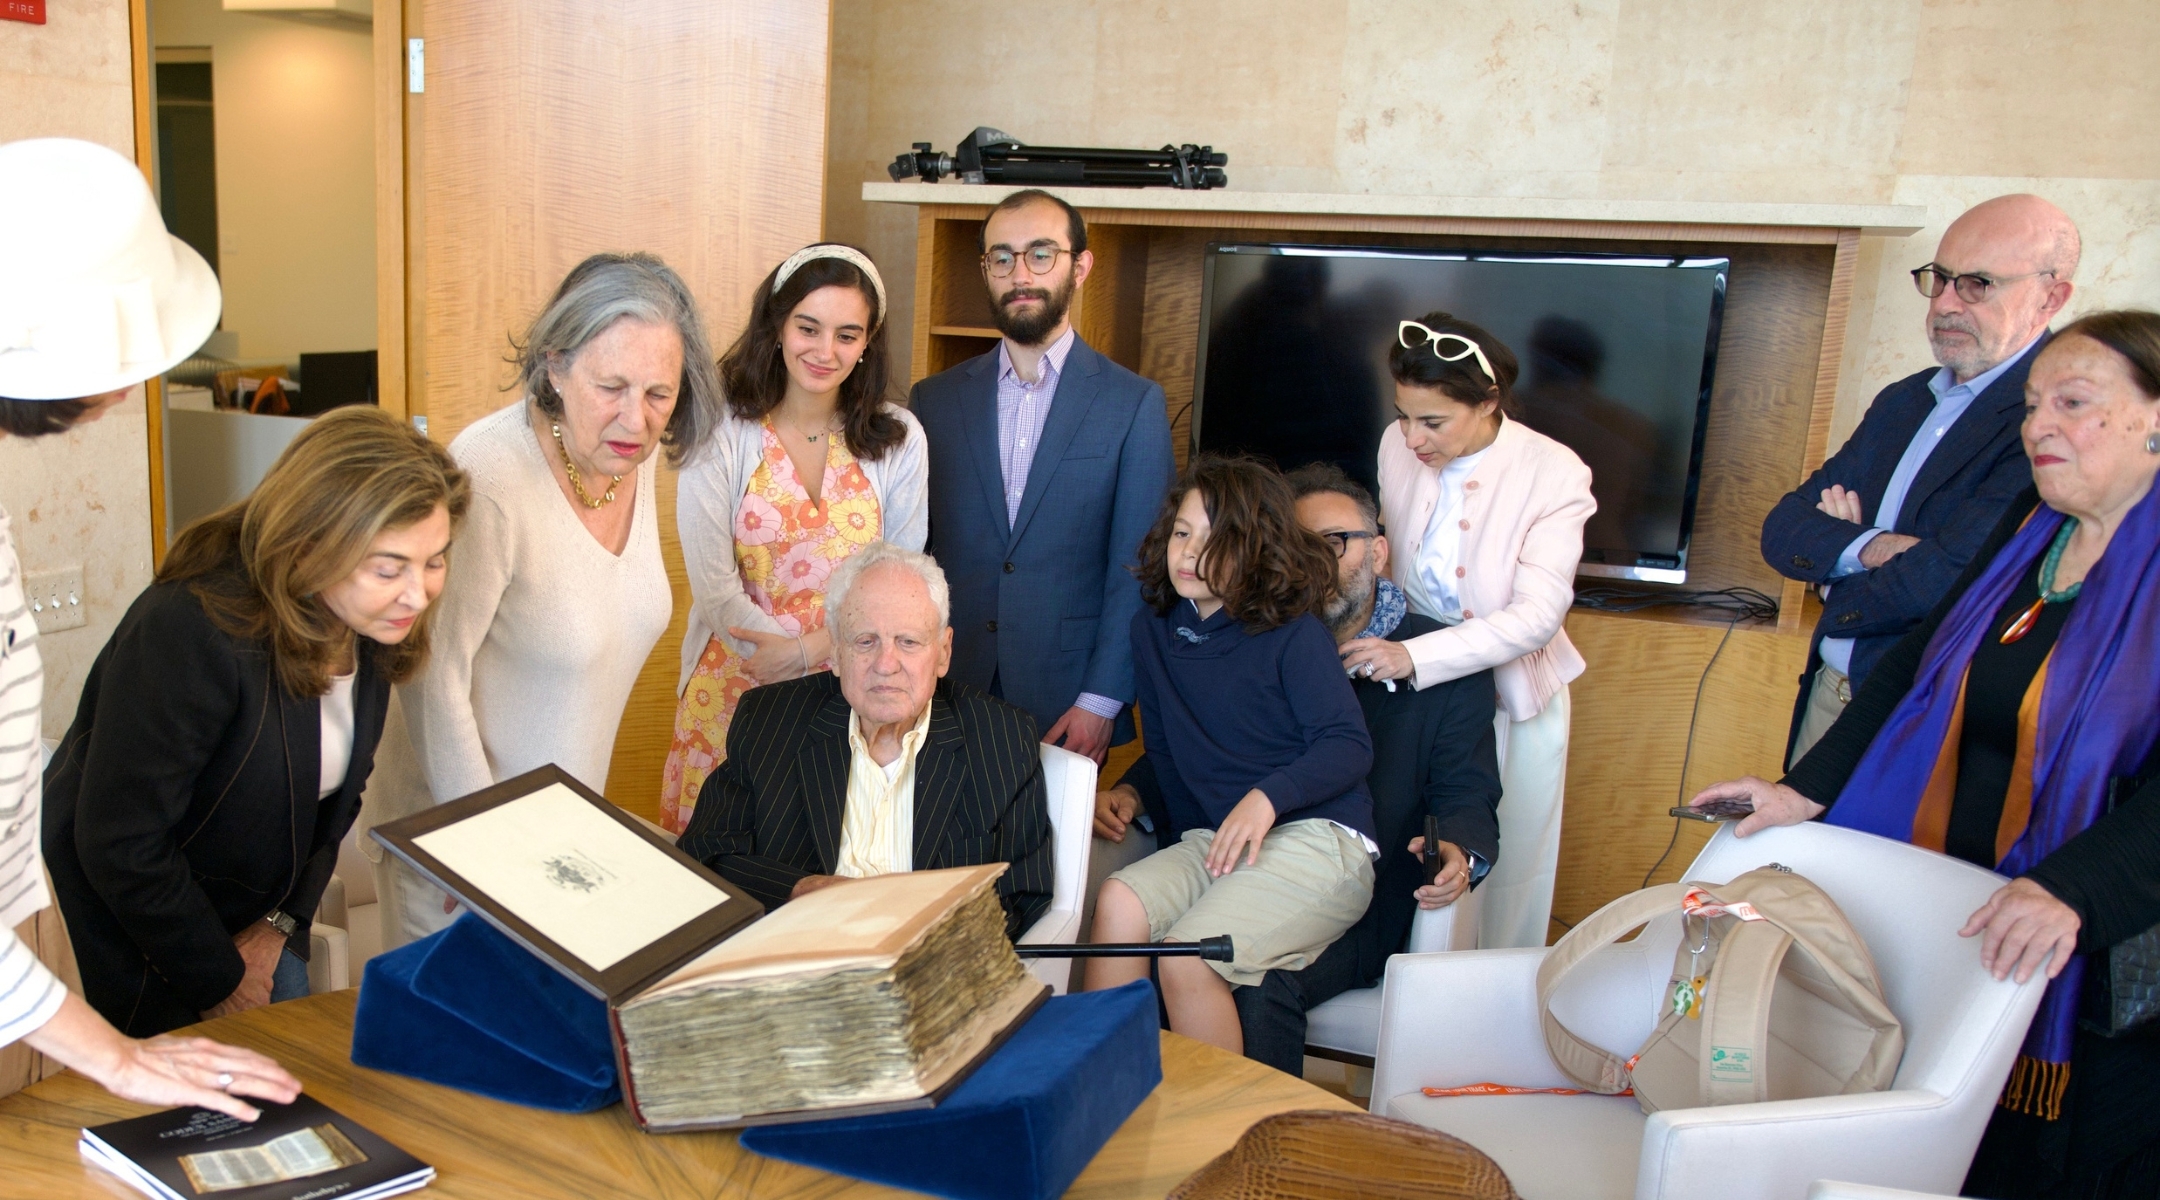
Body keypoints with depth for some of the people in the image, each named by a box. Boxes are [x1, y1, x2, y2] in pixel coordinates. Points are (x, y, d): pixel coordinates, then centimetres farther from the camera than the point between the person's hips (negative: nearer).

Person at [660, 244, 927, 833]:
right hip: (735, 688, -1)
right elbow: (715, 588, -9)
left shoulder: (899, 438, -1)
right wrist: (807, 656, -14)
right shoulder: (720, 433, -7)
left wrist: (808, 652, -13)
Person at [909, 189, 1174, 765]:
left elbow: (1137, 569, -4)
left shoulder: (1135, 404, -1)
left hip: (1068, 707, -2)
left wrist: (1102, 701, -9)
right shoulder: (934, 399, 6)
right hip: (947, 694, 2)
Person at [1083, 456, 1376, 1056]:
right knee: (1119, 902, -24)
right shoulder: (1152, 632, 12)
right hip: (1207, 841, 5)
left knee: (1188, 957, -26)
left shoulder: (1294, 635, -5)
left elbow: (1350, 745, -12)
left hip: (1316, 838, -5)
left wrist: (1267, 796, -26)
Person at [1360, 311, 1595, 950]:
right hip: (1415, 686, 3)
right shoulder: (1397, 447, -7)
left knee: (1507, 870, 12)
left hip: (1512, 697, -2)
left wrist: (1417, 656, -33)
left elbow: (1537, 615, -24)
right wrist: (1381, 643, -5)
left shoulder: (1554, 474, -19)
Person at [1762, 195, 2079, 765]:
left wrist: (1839, 592, -5)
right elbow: (1783, 528, 4)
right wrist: (1867, 548, -17)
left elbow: (1948, 578, -24)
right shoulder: (1902, 400, 10)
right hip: (1827, 695, 7)